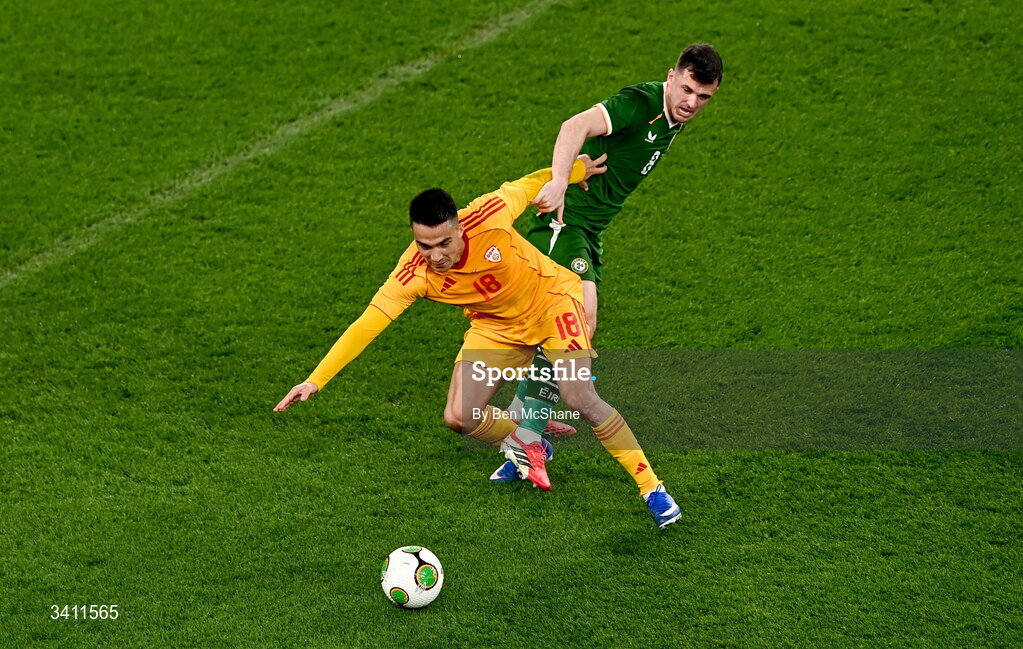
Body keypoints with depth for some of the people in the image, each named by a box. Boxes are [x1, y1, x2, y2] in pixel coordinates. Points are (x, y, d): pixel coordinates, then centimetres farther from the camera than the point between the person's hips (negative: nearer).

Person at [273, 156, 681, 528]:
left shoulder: (488, 217, -32)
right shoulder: (414, 275, -27)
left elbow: (528, 185, -12)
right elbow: (366, 325, -27)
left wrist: (578, 170, 4)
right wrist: (315, 381, -33)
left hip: (552, 300, -3)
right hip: (497, 326, 3)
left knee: (579, 397, -21)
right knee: (459, 418, -10)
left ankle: (651, 488, -7)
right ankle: (527, 446, 24)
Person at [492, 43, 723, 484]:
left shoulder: (673, 119, 10)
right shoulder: (640, 103, -19)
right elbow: (576, 126, -36)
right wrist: (559, 183, -50)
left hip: (588, 231, 10)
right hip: (563, 217, -10)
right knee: (580, 319, -23)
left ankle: (521, 411, 41)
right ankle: (524, 439, -23)